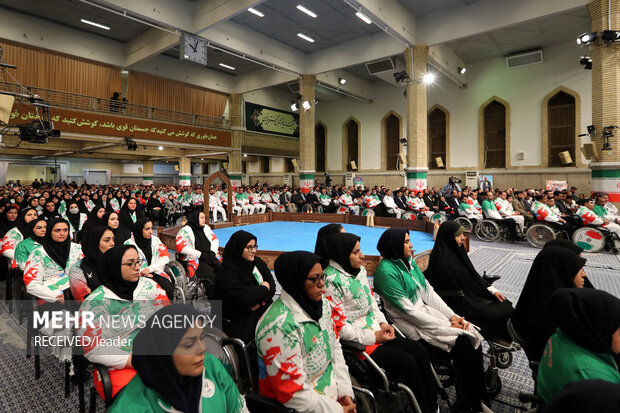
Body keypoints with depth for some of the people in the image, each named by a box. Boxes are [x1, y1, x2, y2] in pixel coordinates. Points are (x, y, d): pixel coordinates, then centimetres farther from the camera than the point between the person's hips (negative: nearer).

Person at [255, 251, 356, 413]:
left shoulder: (322, 304, -1)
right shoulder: (280, 326, -25)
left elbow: (335, 348, 7)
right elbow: (291, 391, -21)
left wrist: (345, 391, -2)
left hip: (333, 386, 7)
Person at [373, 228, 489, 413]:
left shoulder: (409, 262, 8)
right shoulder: (386, 271, -19)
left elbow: (428, 292, 9)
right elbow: (408, 311, -19)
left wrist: (452, 315, -3)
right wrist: (447, 326, -14)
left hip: (426, 312, 8)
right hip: (411, 325, -8)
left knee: (473, 338, -8)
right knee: (463, 347, -17)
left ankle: (479, 398, 6)